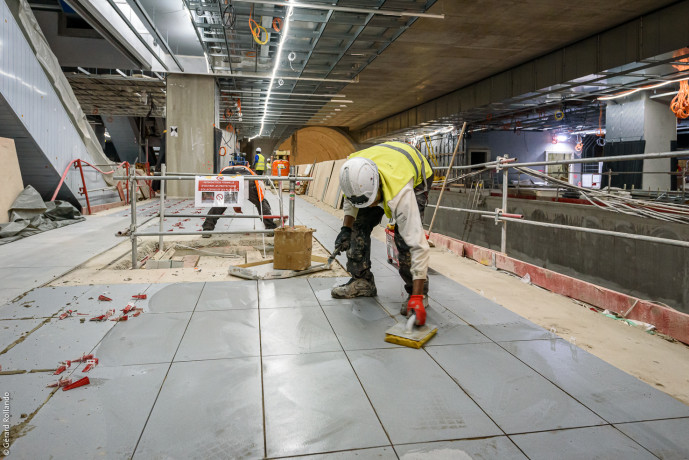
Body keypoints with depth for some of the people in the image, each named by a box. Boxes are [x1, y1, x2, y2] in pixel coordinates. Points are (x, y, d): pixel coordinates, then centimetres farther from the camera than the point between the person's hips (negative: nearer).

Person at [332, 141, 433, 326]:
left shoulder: (400, 193, -47)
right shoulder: (352, 172, -32)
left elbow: (418, 245, -47)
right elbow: (350, 197, -5)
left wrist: (417, 297, -48)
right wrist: (346, 228, -12)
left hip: (417, 176, -5)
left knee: (405, 236, -24)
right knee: (359, 224, -2)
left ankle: (418, 292, -7)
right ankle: (362, 281, 13)